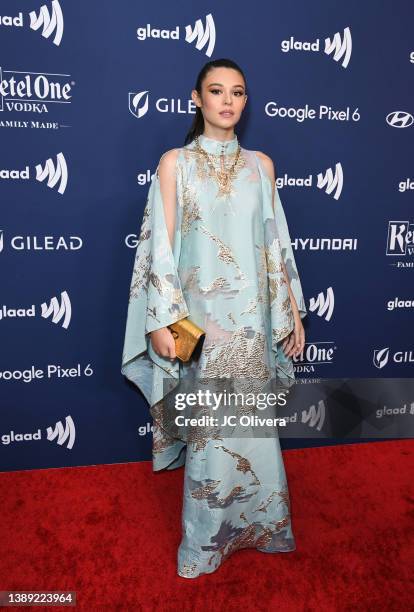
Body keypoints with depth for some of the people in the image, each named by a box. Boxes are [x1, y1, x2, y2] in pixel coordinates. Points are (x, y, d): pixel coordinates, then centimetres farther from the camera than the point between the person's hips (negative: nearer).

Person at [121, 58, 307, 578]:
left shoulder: (260, 164, 9)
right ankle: (206, 540, 32)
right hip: (201, 317, -3)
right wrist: (161, 321, -10)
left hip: (254, 317, 3)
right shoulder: (175, 163, 0)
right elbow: (161, 245, -5)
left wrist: (293, 311, 7)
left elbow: (276, 243, 9)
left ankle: (255, 523, 37)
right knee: (209, 428, 8)